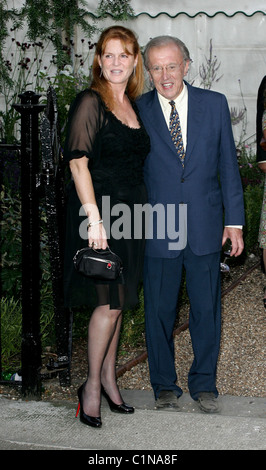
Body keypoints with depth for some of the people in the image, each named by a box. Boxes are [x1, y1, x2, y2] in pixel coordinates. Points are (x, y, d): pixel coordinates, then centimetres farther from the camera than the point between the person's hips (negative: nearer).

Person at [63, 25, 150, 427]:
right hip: (98, 209, -7)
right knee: (109, 300, -8)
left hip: (129, 212, 7)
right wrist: (93, 217, -21)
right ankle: (93, 386, 5)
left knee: (117, 300, 12)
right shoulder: (90, 102, -10)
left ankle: (109, 379, 23)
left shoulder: (134, 105, 13)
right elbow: (78, 162, -15)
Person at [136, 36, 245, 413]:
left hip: (205, 227, 1)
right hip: (157, 230, -1)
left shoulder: (214, 104, 2)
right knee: (159, 311, 8)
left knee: (206, 309, 9)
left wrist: (234, 220, 4)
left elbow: (228, 166, 6)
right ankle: (164, 385, 25)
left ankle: (204, 383, 25)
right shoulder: (136, 112, -2)